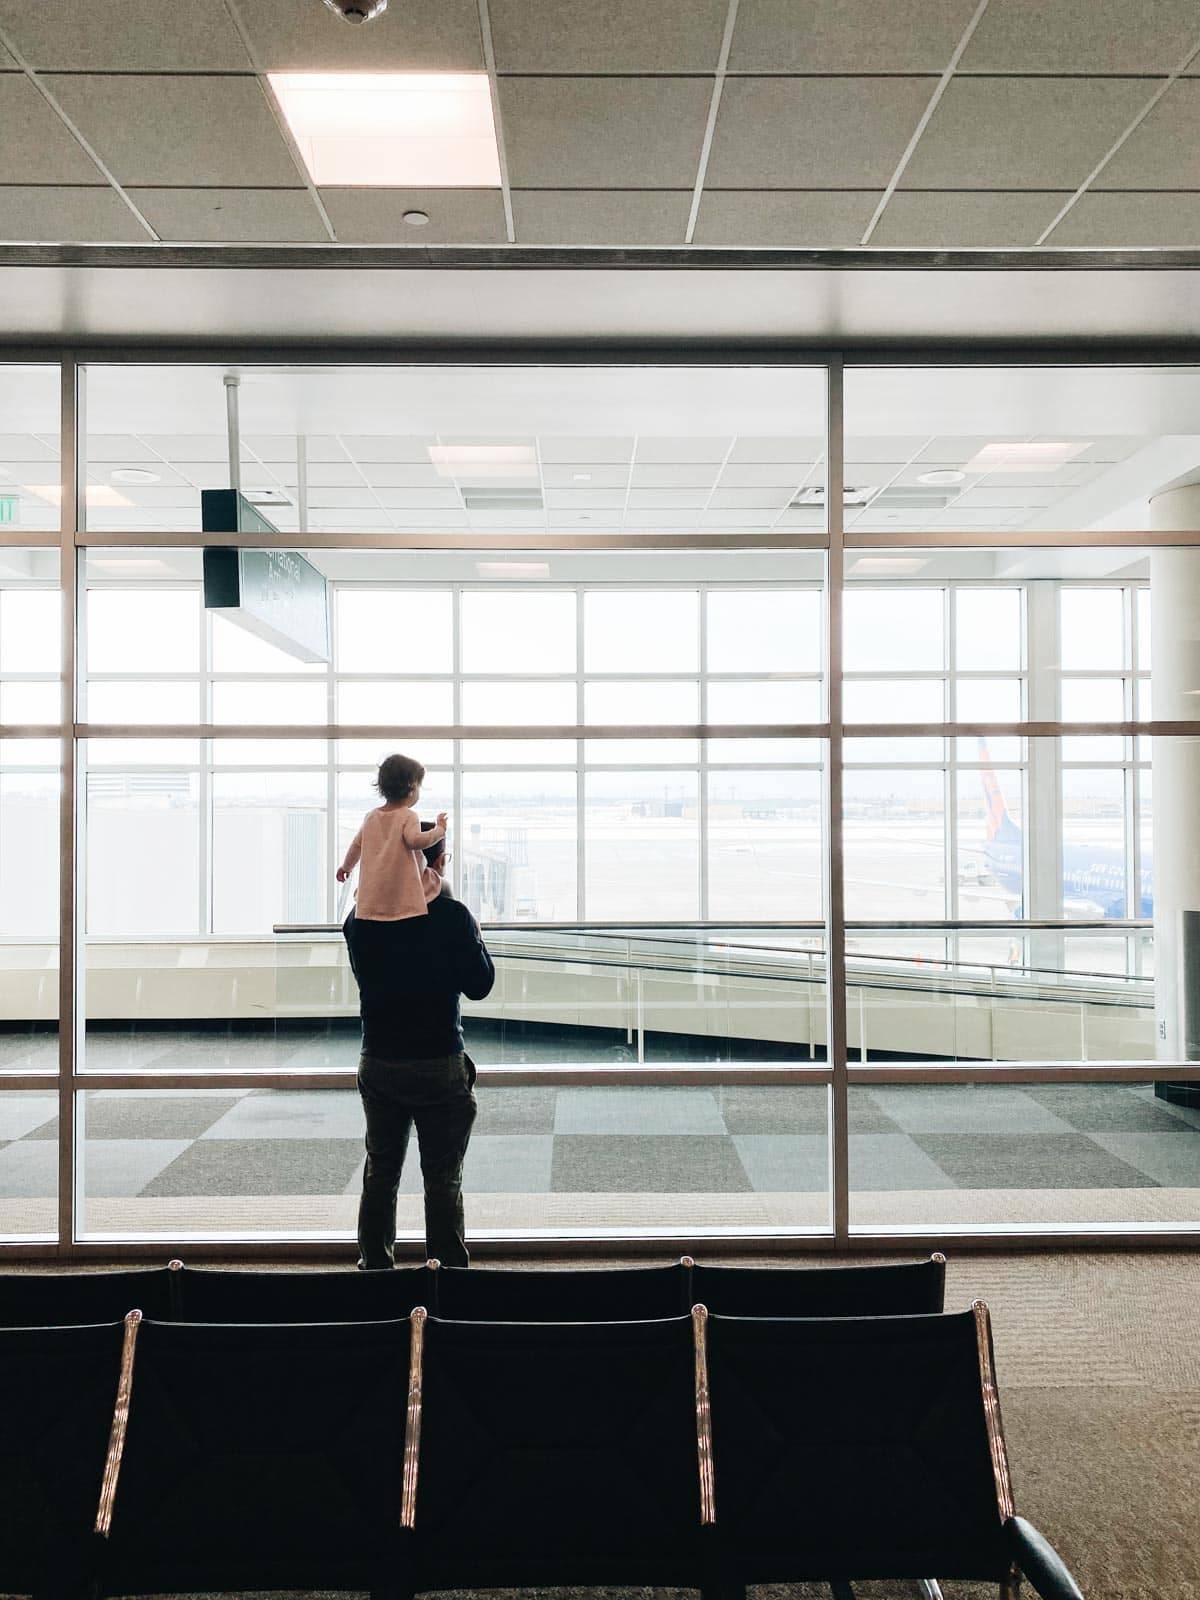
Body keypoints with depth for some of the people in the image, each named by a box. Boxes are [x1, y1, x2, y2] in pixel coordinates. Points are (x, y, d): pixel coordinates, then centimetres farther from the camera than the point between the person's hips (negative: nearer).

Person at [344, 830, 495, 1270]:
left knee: (380, 1175, 17)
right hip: (439, 1064, -4)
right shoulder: (451, 915, -13)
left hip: (377, 1064, 4)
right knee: (443, 1181, 5)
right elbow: (479, 985, -8)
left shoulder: (361, 916, 0)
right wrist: (475, 937, 7)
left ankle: (375, 1268, 25)